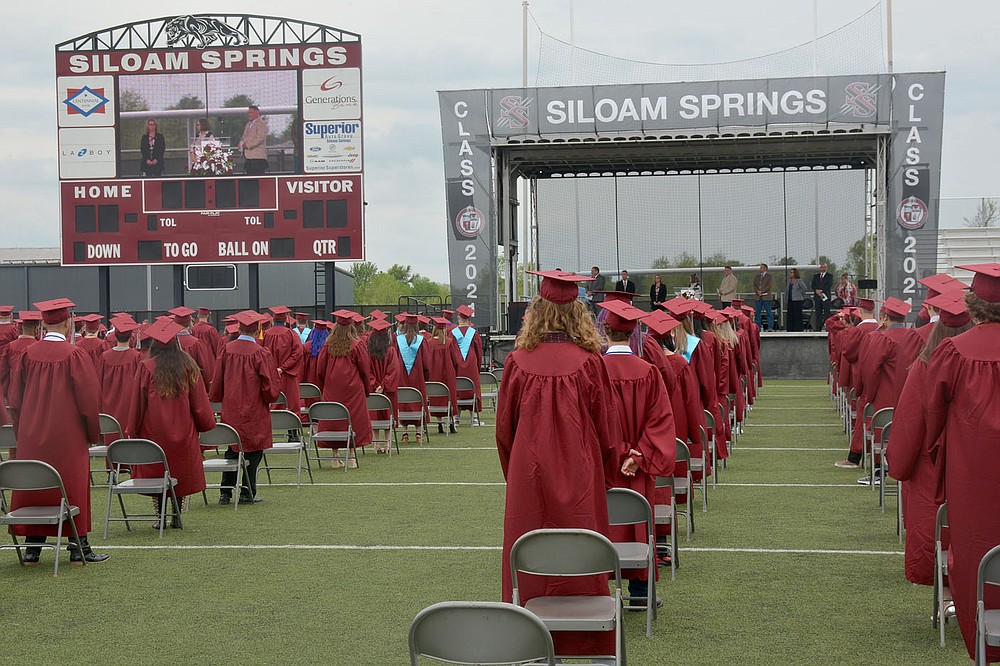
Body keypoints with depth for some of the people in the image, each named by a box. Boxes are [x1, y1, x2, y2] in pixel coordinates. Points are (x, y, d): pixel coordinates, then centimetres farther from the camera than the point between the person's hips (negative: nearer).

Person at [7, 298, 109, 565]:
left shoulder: (27, 355, 0)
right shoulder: (74, 355, -12)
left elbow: (15, 399, 7)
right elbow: (89, 397, -10)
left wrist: (22, 432, 18)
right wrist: (92, 433, 2)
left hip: (32, 435, 4)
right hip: (67, 435, -4)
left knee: (33, 487, 10)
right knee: (73, 486, 5)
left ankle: (32, 548, 12)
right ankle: (78, 547, 7)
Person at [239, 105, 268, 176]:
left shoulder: (261, 124, -4)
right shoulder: (248, 125, 23)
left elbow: (260, 138, -14)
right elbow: (244, 137, 27)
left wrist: (248, 145, -17)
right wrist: (241, 144, 4)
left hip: (258, 157, -8)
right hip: (248, 157, 8)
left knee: (258, 177, -13)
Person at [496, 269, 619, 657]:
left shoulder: (518, 361, -7)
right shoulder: (589, 362, -10)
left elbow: (504, 429, 2)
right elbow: (605, 429, -2)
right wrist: (605, 478, 12)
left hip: (527, 480, 1)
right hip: (579, 479, -1)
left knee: (531, 572, 10)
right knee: (580, 567, 8)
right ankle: (587, 647, 15)